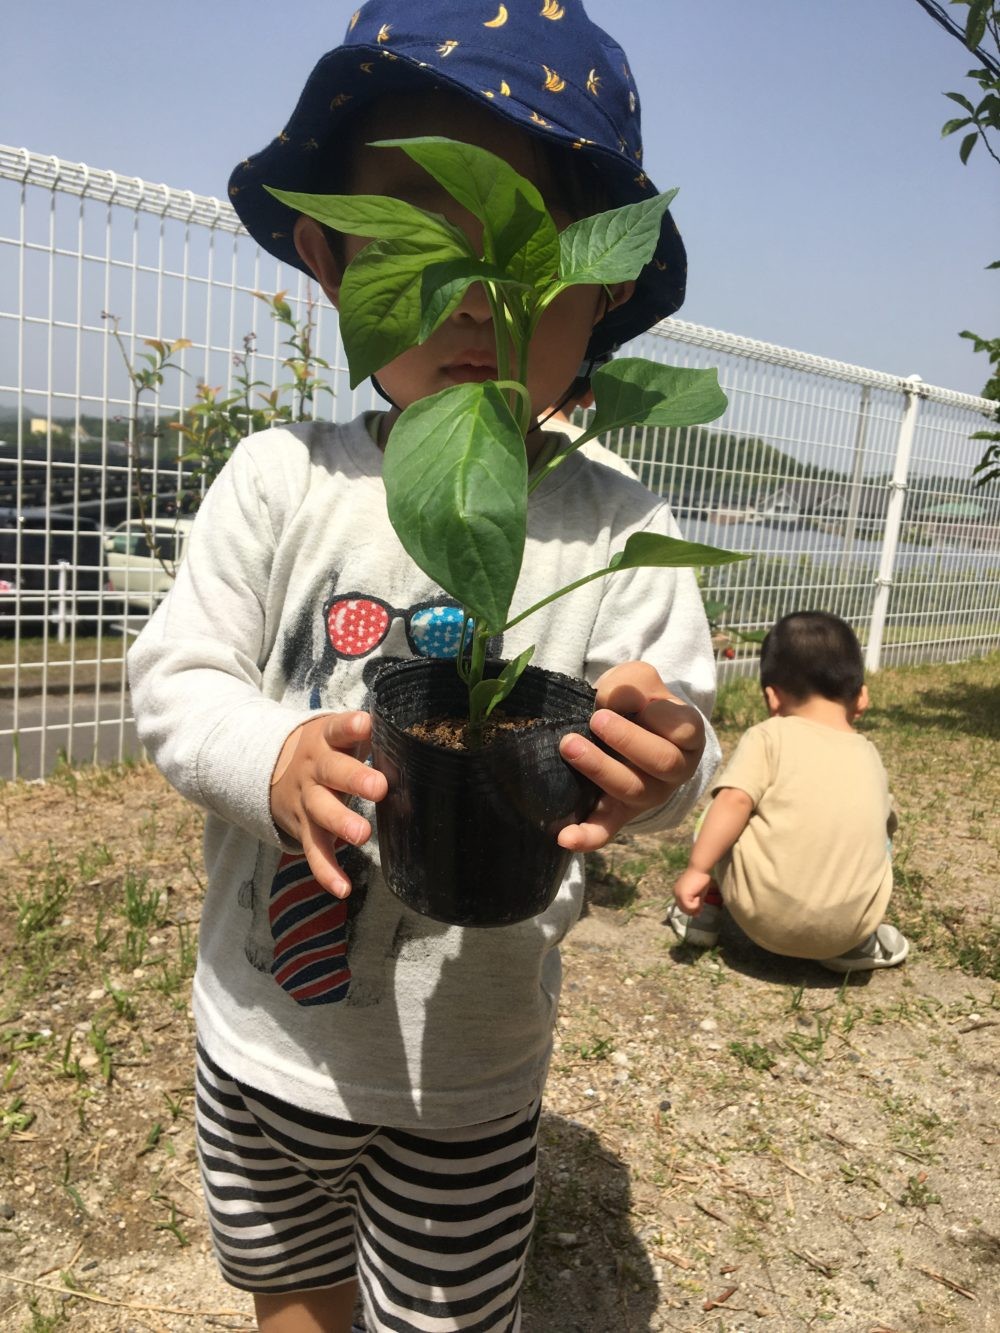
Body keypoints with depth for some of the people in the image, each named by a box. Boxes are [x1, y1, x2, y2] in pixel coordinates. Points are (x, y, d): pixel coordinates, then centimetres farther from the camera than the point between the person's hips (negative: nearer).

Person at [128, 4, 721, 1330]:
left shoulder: (620, 533, -14)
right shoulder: (280, 481, -13)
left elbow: (680, 731, -11)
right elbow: (173, 677, -11)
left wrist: (662, 763, -34)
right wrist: (278, 761, -31)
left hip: (470, 1071, -1)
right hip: (259, 1032, 2)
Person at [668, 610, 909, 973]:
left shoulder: (770, 736, 0)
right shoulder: (870, 757, 14)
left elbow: (735, 801, -14)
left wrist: (697, 870, -11)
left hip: (761, 912, -3)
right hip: (848, 925, 3)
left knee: (717, 818, 19)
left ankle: (705, 913, 21)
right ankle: (855, 944, 19)